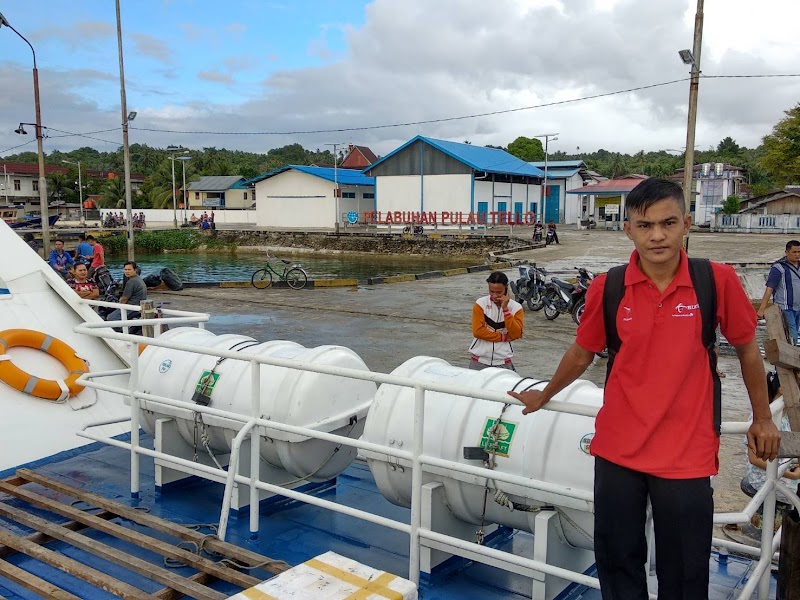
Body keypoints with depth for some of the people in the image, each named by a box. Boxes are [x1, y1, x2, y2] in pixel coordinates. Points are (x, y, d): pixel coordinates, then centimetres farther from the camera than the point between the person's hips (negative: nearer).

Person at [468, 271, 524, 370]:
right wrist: (504, 337, -10)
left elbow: (516, 334, -12)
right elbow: (478, 331, -12)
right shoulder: (480, 303, -4)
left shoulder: (515, 307, -2)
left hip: (503, 362, 0)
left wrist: (505, 309, -16)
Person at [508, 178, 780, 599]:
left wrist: (762, 418, 13)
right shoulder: (607, 289, -7)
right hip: (617, 449, 2)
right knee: (617, 563, 17)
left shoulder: (717, 280, -10)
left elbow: (746, 347, 6)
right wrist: (544, 396, 22)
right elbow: (582, 353, 10)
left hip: (687, 454, -1)